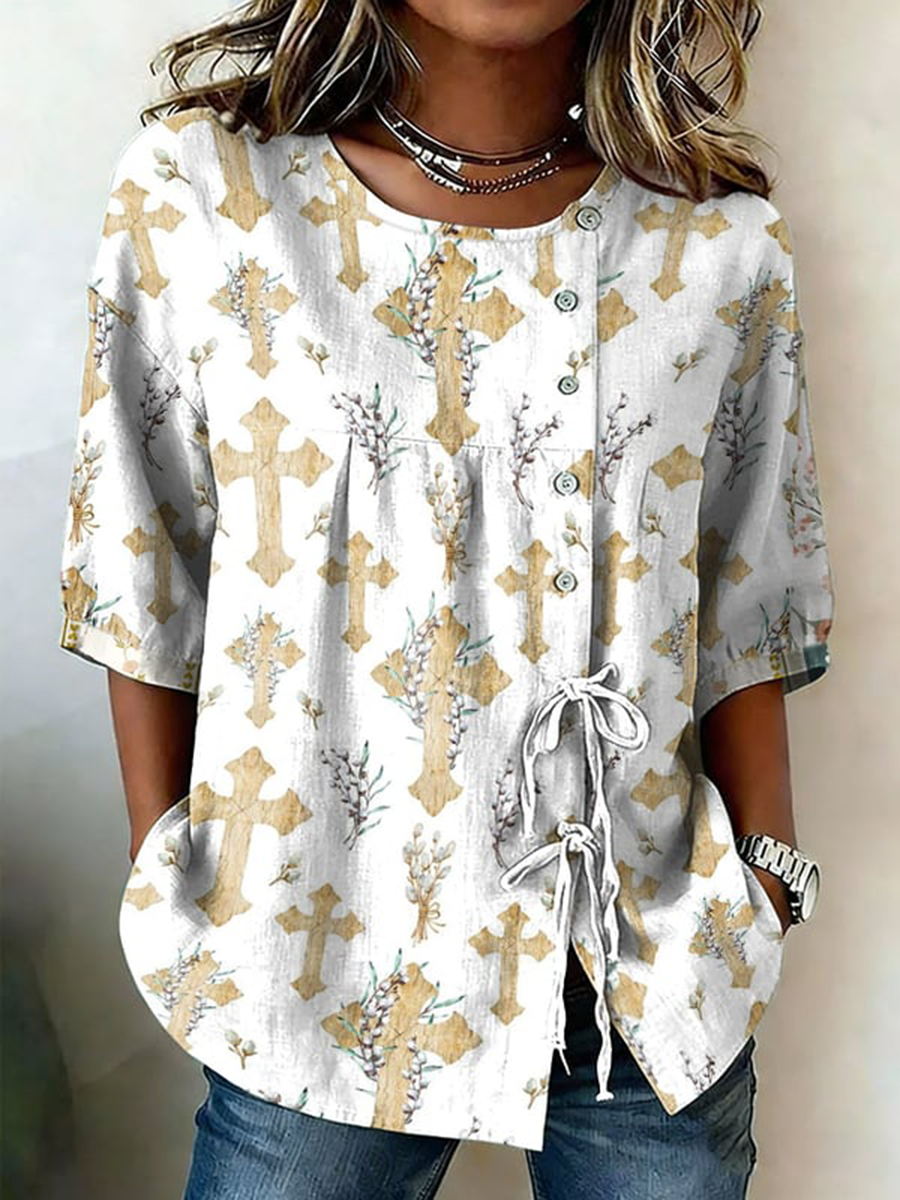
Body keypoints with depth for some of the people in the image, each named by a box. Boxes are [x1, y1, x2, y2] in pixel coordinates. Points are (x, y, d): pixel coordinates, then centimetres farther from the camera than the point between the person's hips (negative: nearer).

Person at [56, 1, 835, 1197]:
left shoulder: (726, 249, -4)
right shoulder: (196, 190, -7)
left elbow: (740, 621, 2)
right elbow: (146, 590, -2)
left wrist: (768, 883, 1)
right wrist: (175, 909, 2)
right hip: (319, 965, -1)